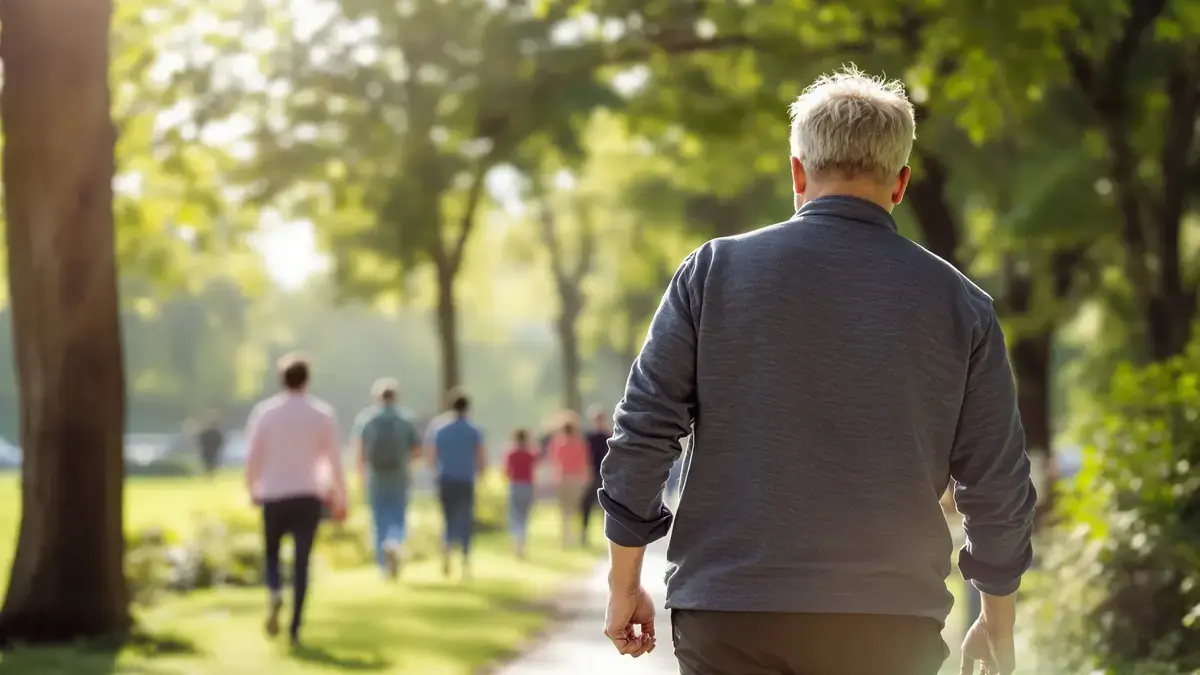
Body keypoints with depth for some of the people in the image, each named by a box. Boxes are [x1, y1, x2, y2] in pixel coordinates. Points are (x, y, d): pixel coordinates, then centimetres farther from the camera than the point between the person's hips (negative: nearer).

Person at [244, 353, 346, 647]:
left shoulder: (265, 411, -2)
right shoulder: (323, 413, 0)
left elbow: (253, 456, -1)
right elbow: (334, 459, 0)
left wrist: (253, 489, 15)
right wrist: (340, 498, 8)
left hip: (274, 496, 0)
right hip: (309, 496, 0)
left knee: (271, 551, 19)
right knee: (301, 562, 4)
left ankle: (274, 593, -10)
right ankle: (295, 628, -2)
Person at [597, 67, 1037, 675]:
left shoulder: (714, 270, 2)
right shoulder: (958, 304, 4)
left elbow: (642, 436, 0)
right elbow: (998, 486, 7)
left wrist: (624, 585, 9)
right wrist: (997, 624, 20)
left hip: (728, 616, 0)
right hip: (889, 624, 1)